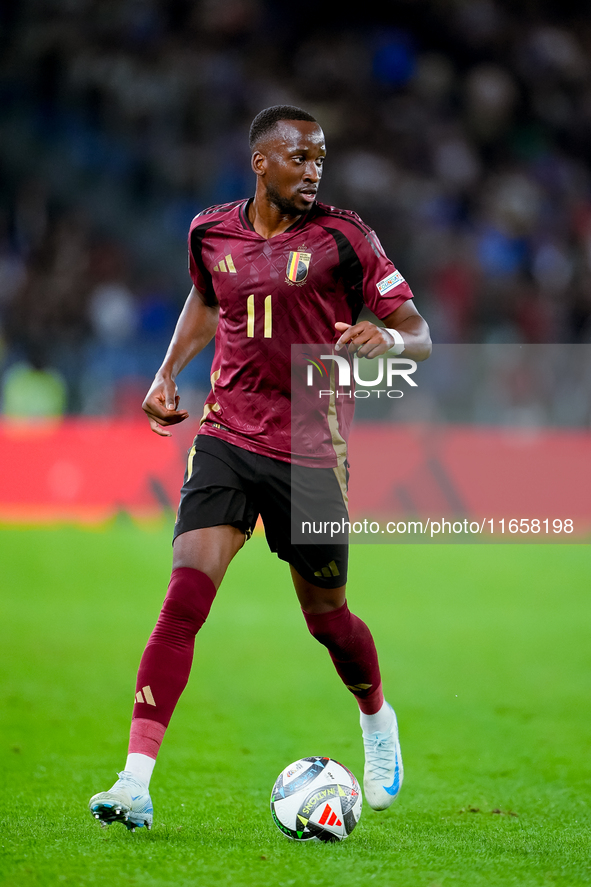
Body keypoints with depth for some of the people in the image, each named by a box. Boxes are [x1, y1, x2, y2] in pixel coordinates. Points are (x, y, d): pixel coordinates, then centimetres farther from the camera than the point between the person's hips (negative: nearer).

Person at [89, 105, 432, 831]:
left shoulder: (341, 236, -6)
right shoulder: (210, 233, 4)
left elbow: (419, 335, -4)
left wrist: (388, 340, -27)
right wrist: (168, 372, 14)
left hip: (309, 451, -1)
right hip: (225, 439, 1)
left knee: (326, 616, 11)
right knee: (185, 594, -16)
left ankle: (379, 725, 45)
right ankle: (135, 780, -20)